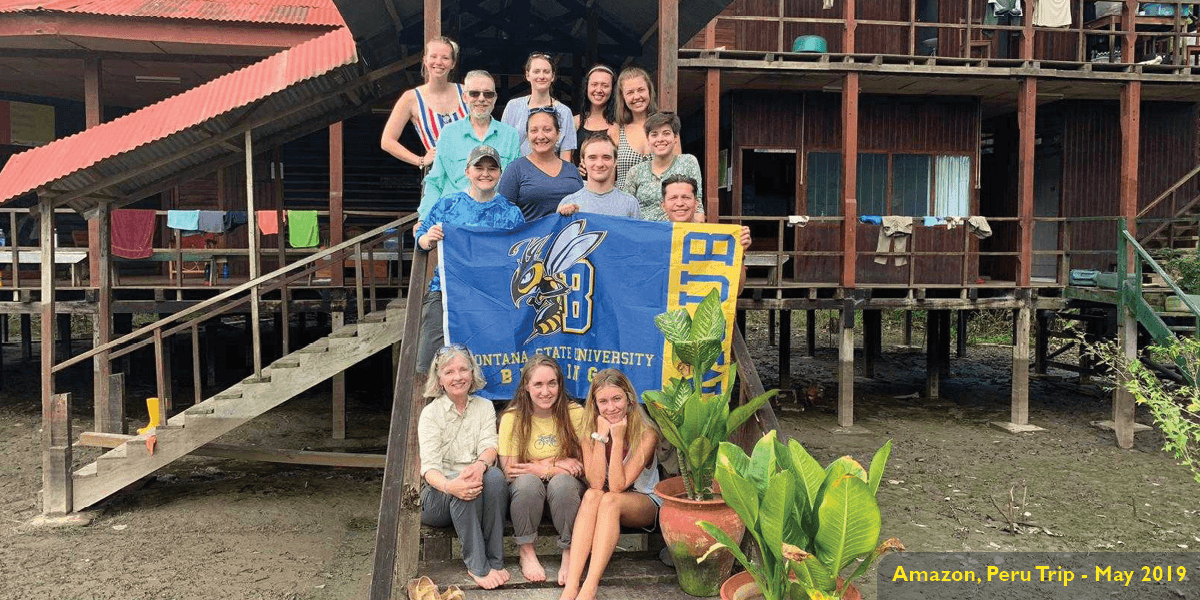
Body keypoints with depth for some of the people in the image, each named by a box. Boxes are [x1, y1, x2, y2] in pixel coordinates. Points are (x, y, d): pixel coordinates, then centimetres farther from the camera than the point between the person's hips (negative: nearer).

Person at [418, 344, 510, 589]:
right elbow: (429, 466, -12)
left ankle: (495, 561, -24)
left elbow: (489, 445, -6)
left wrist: (480, 465, -32)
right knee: (462, 486, -35)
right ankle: (477, 566, -27)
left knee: (495, 476, -31)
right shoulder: (430, 413, 0)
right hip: (439, 496, -2)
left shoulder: (484, 407, 10)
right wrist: (449, 485, -37)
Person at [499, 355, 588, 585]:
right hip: (526, 492, 0)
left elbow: (584, 465, -7)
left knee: (562, 482, -33)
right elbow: (509, 470, -11)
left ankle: (569, 554, -18)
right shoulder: (512, 418, -8)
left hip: (566, 488, 0)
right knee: (527, 482, -33)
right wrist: (558, 465, -17)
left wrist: (539, 467, -16)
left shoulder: (575, 413, -7)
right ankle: (526, 552, -14)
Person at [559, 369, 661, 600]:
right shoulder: (590, 430, -7)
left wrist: (618, 439, -27)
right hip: (609, 505, 3)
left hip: (644, 503, -3)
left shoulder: (646, 433, -18)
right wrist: (601, 437, -25)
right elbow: (596, 483, -21)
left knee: (609, 500, -34)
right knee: (592, 495, -31)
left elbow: (617, 486, -25)